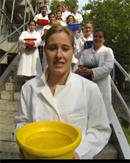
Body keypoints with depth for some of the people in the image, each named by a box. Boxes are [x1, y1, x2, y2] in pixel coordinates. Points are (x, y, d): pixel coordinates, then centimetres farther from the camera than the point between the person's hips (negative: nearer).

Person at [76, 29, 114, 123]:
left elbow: (108, 68, -11)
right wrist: (81, 69, -20)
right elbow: (79, 66, 5)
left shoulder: (108, 51, 4)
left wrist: (90, 71, -20)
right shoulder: (86, 52, 15)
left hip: (101, 85, -3)